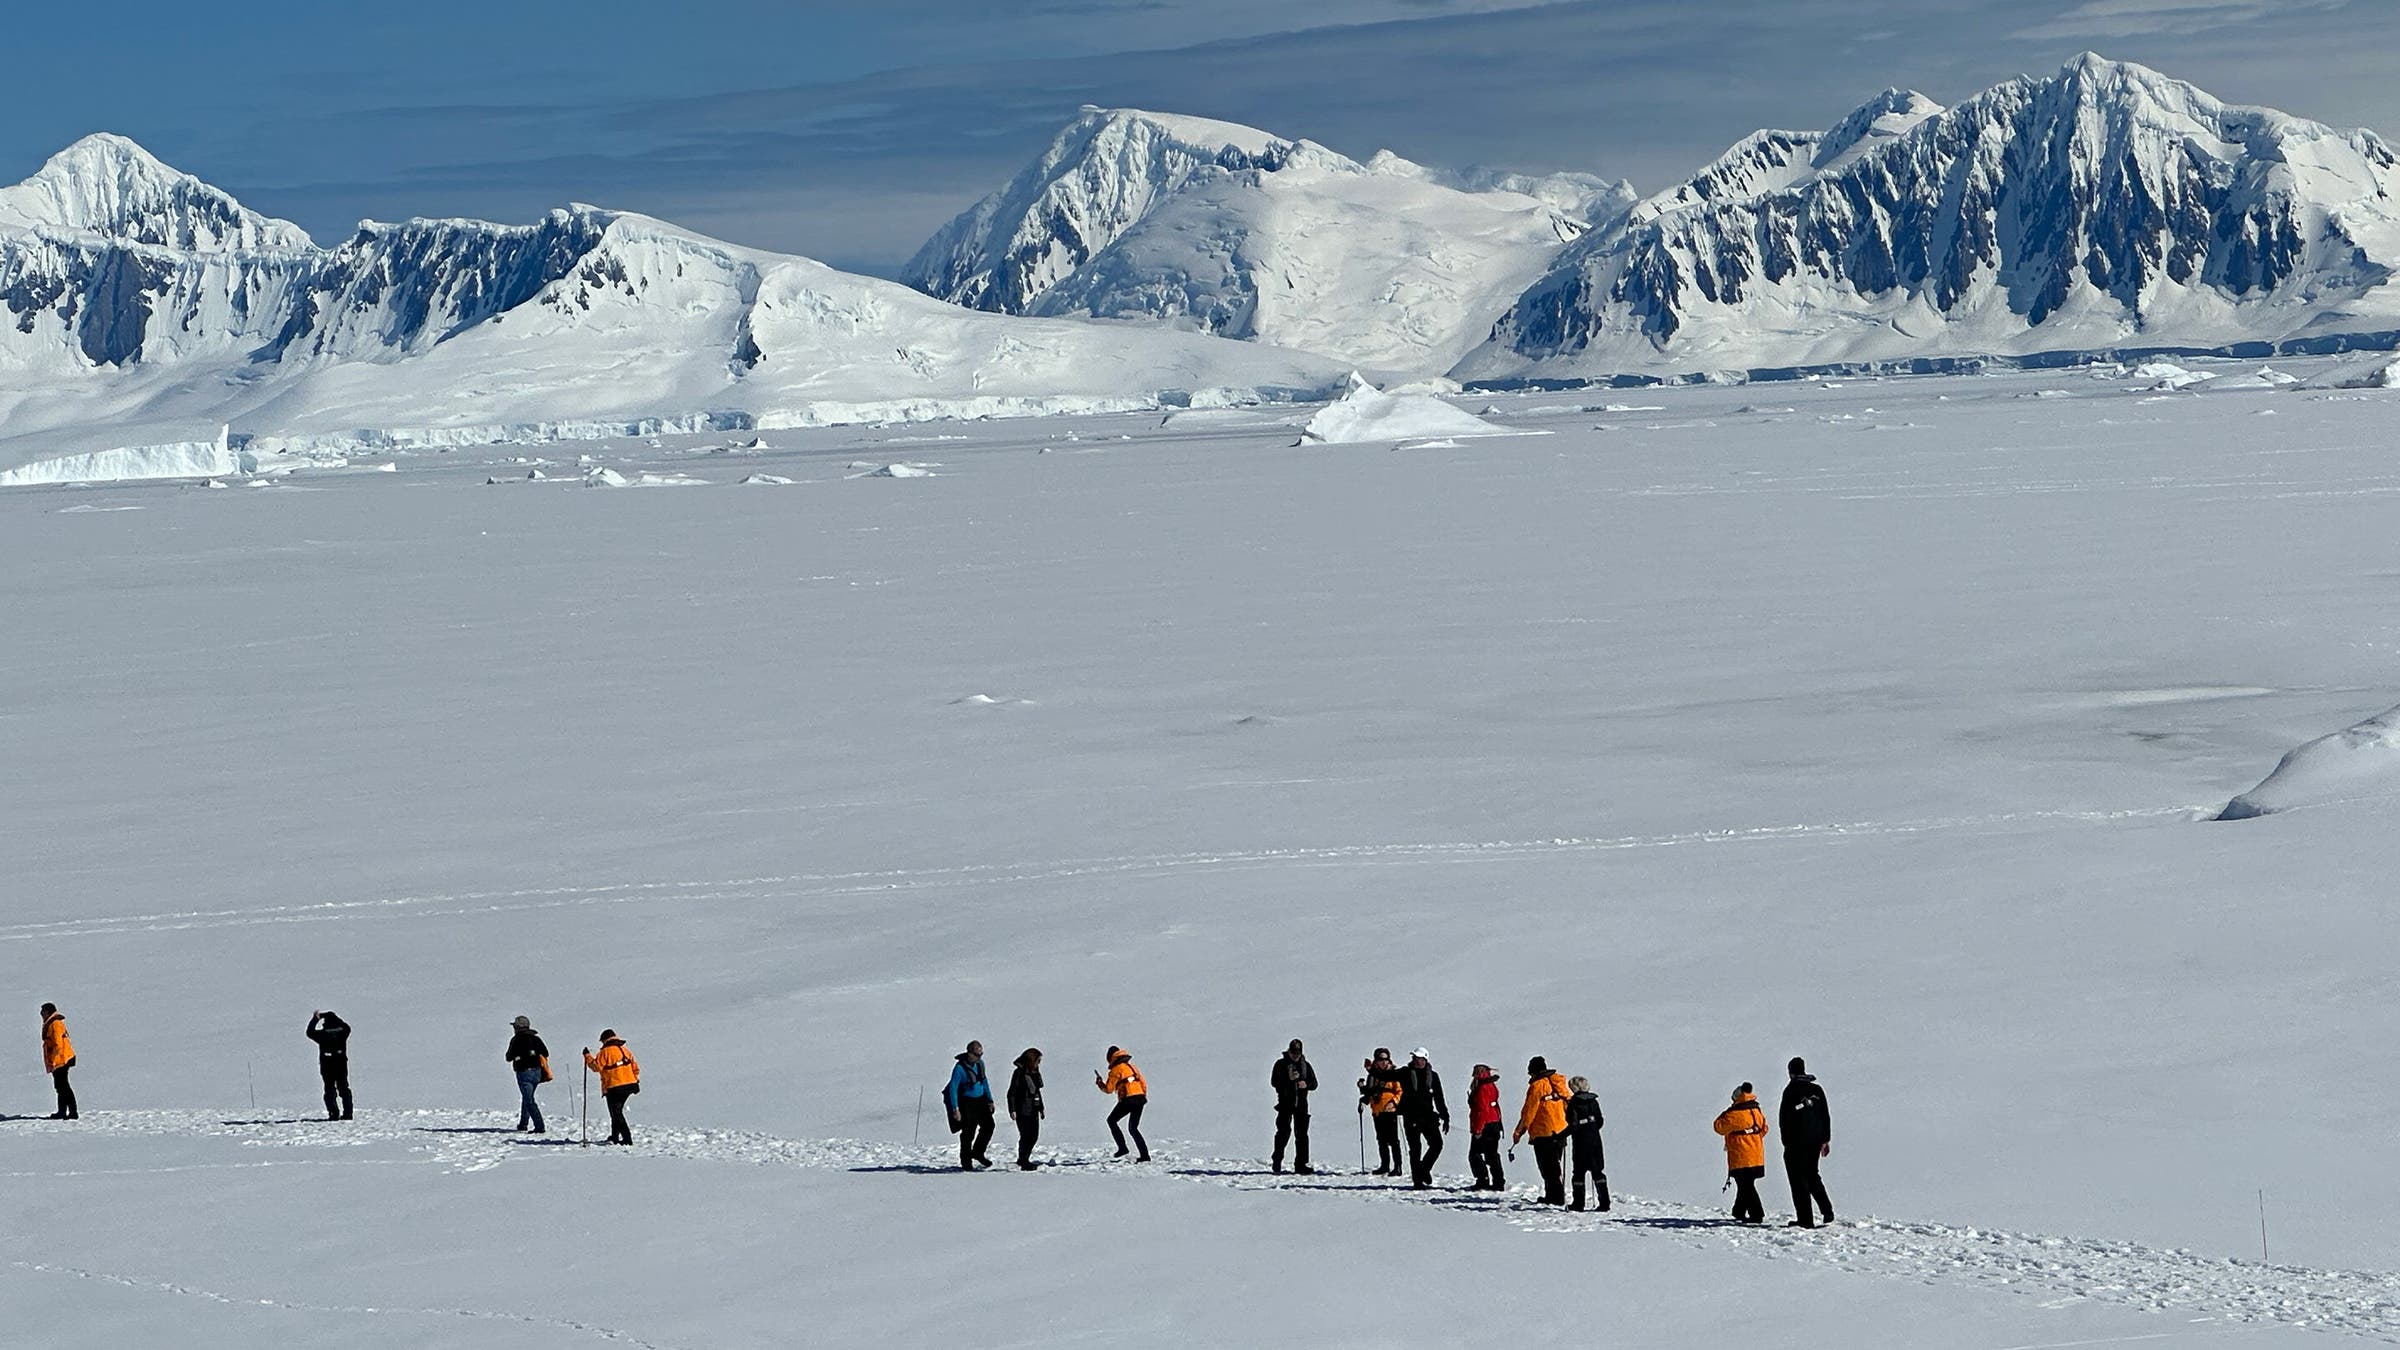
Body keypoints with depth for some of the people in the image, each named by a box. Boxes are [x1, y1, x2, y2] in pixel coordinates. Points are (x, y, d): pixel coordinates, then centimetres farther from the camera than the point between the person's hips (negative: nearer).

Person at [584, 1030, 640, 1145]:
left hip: (613, 1087, -8)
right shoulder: (625, 1050, 13)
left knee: (616, 1113, -4)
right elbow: (635, 1068, 16)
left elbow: (596, 1066, -11)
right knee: (617, 1111, 22)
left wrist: (587, 1056, -1)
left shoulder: (605, 1052, -9)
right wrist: (636, 1082, 25)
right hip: (629, 1085, 8)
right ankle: (615, 1136, 30)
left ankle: (627, 1138, -12)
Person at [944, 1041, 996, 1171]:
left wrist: (990, 1100, 16)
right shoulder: (960, 1068, -19)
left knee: (988, 1125, 0)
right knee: (968, 1132, -3)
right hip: (967, 1103, -6)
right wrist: (955, 1109, -20)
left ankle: (978, 1152, 20)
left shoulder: (980, 1063, 2)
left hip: (980, 1100, 6)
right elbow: (953, 1088, -17)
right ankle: (966, 1162, 11)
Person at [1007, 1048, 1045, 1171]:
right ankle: (1023, 1163, 1)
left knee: (1034, 1136, 8)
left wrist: (1041, 1108, 22)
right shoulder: (1019, 1073, -12)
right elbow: (1012, 1093, -12)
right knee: (1025, 1135, -7)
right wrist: (1012, 1110, -17)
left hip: (1033, 1110, 8)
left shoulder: (1035, 1073, 11)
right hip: (1023, 1111, -8)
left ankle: (1023, 1159, 23)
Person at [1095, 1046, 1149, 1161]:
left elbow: (1108, 1089, -1)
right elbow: (1144, 1084, 20)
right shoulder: (1132, 1067, 21)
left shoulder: (1116, 1069, -1)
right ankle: (1145, 1155, 6)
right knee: (1133, 1128, 15)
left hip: (1128, 1100, -7)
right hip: (1140, 1099, 7)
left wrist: (1099, 1083, 16)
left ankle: (1122, 1147, 0)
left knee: (1111, 1121, 11)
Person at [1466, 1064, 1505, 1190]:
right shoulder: (1492, 1087, 13)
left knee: (1475, 1154, -4)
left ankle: (1483, 1181, -10)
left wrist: (1477, 1129, -21)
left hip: (1484, 1126, -10)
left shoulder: (1482, 1089, -16)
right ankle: (1498, 1183, 14)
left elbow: (1482, 1110, -22)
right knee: (1492, 1155, 13)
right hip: (1495, 1125, 10)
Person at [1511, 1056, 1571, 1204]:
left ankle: (1556, 1197, -9)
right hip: (1561, 1132, 8)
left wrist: (1519, 1131, -4)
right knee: (1553, 1166, 16)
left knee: (1548, 1167, -4)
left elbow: (1529, 1111, -11)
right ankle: (1552, 1196, 18)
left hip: (1543, 1134, -8)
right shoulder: (1560, 1083, 11)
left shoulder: (1537, 1086, -11)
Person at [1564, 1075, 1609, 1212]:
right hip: (1595, 1139, 5)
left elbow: (1573, 1126, -17)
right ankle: (1604, 1202, 2)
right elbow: (1600, 1121, 12)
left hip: (1581, 1141, -5)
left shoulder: (1574, 1104, -11)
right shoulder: (1593, 1101, 6)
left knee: (1579, 1172, 3)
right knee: (1597, 1171, 8)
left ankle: (1578, 1203, 5)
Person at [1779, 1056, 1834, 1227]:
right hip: (1816, 1140, 6)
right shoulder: (1817, 1090, 9)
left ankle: (1805, 1219, -4)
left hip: (1797, 1142, -6)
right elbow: (1825, 1116, 13)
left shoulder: (1791, 1090, -9)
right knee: (1812, 1174, 22)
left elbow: (1784, 1118, -11)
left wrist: (1786, 1141, -4)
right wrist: (1826, 1140, 17)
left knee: (1798, 1179, -1)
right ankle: (1827, 1209, 10)